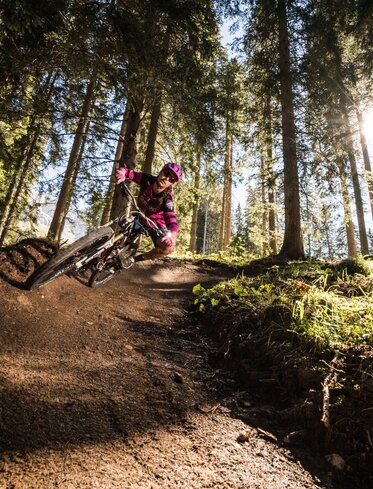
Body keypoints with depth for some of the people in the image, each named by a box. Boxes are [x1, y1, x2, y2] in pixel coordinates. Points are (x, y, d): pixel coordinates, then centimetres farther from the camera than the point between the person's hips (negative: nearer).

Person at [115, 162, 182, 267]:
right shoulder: (147, 180, -23)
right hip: (140, 217, 4)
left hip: (156, 224, -3)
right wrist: (122, 173, -43)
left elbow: (172, 222, -44)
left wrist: (171, 236, -68)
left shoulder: (167, 200, -33)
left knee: (169, 247, -26)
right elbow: (127, 172, -16)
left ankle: (135, 259, -11)